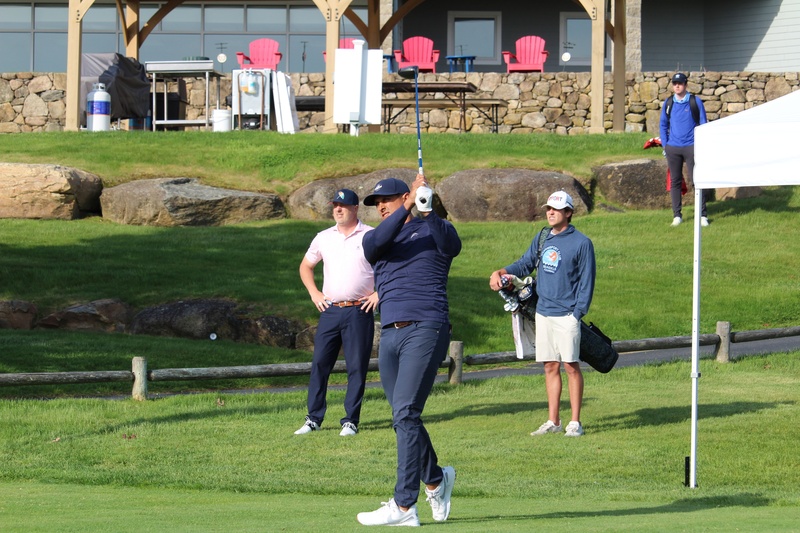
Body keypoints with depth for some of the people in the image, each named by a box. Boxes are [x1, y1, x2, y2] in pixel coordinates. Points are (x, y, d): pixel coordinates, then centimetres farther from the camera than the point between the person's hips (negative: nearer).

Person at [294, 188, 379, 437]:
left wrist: (379, 293, -6)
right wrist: (314, 293, 13)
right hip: (330, 311, 4)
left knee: (357, 367, -2)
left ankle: (350, 421, 3)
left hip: (358, 312, -4)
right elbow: (305, 266, 25)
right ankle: (313, 419, 8)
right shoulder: (323, 238, 11)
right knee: (319, 363, 2)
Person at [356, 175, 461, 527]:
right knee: (403, 420, 10)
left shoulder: (431, 231, 7)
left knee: (406, 414, -15)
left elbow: (452, 245, -17)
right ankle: (436, 479, 34)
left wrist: (427, 212, -33)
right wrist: (407, 208, -19)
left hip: (426, 330, -6)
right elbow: (373, 243, -8)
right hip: (390, 335, 6)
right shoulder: (377, 239, 18)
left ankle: (403, 506, -18)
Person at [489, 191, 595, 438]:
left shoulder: (581, 243, -5)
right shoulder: (541, 240, 13)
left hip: (566, 314, -6)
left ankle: (575, 422, -1)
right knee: (550, 367, 7)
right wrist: (501, 273, 0)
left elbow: (587, 281, -6)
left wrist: (578, 313, -13)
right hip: (543, 313, 6)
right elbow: (525, 264, 19)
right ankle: (553, 421, 11)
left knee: (571, 366, -4)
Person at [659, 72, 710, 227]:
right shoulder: (668, 103, 8)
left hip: (691, 147, -3)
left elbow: (703, 124, 3)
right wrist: (664, 145, 7)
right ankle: (677, 215, 10)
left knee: (696, 179, -4)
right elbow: (663, 125, 15)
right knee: (675, 181, 4)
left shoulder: (695, 102, 1)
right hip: (673, 148, 3)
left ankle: (703, 214, 2)